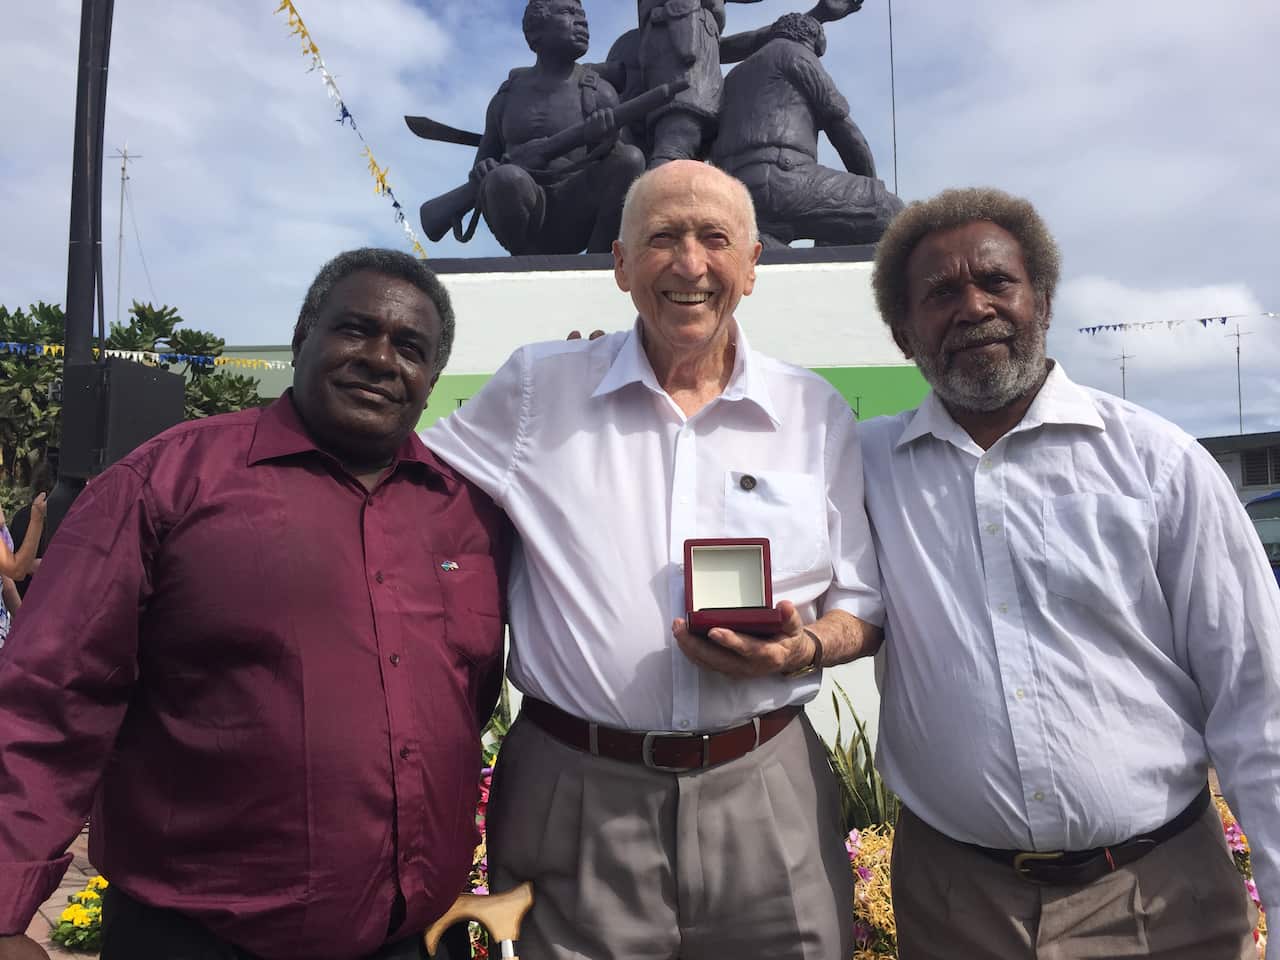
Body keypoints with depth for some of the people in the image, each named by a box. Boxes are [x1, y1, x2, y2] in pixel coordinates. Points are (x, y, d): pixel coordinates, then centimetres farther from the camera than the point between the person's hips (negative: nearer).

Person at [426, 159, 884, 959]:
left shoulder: (818, 412, 4)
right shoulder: (536, 389, 0)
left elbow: (863, 604, 7)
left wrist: (801, 648, -13)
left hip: (767, 792, 2)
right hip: (575, 795, -1)